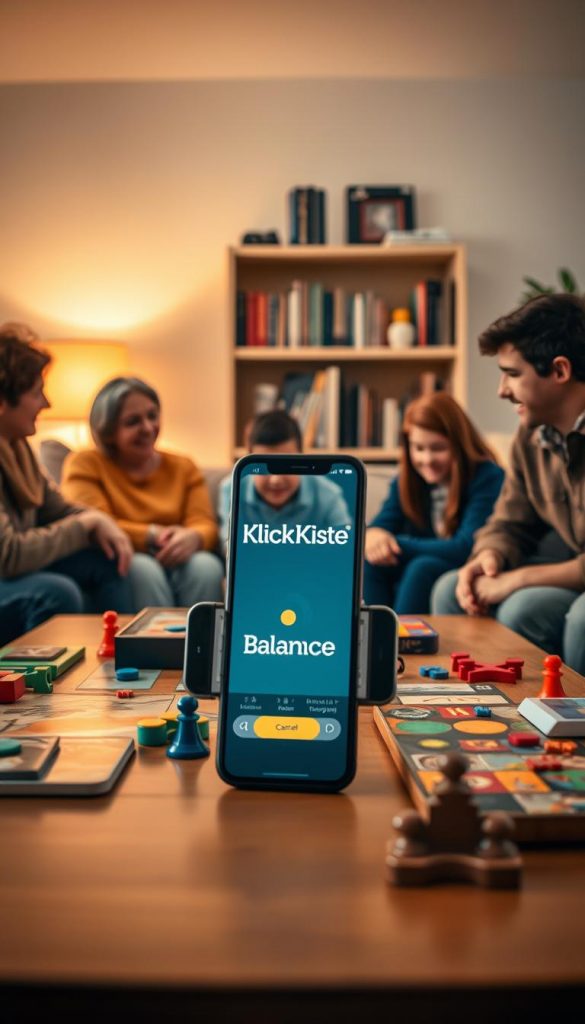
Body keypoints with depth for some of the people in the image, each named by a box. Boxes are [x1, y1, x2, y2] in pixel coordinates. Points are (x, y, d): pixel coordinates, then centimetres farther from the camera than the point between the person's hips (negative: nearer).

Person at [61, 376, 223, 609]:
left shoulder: (183, 467, 17)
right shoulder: (85, 464, 7)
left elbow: (205, 524, 2)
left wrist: (193, 537, -22)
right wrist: (153, 535, -13)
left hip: (177, 567, 3)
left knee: (206, 564, -30)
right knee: (142, 567, -35)